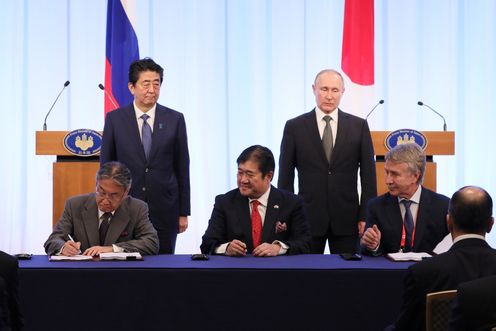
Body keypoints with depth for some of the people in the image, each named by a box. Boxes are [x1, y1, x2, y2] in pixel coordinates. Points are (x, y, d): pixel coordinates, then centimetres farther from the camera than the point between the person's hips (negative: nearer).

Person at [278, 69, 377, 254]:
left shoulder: (359, 126, 5)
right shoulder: (295, 127, 3)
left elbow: (368, 174, 5)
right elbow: (285, 176, 5)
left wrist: (366, 216, -2)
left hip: (347, 218, 1)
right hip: (307, 217, 0)